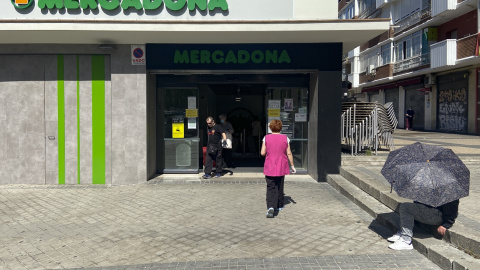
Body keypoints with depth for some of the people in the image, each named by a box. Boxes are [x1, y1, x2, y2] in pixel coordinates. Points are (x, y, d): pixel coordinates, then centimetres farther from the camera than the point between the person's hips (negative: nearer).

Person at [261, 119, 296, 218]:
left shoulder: (266, 138, -6)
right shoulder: (285, 138, -2)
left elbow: (262, 153, -6)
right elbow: (289, 153, -1)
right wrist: (292, 166, 7)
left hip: (269, 168, -2)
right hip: (282, 167, 2)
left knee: (271, 188, -2)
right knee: (280, 187, 18)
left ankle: (271, 207, -20)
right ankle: (279, 205, 31)